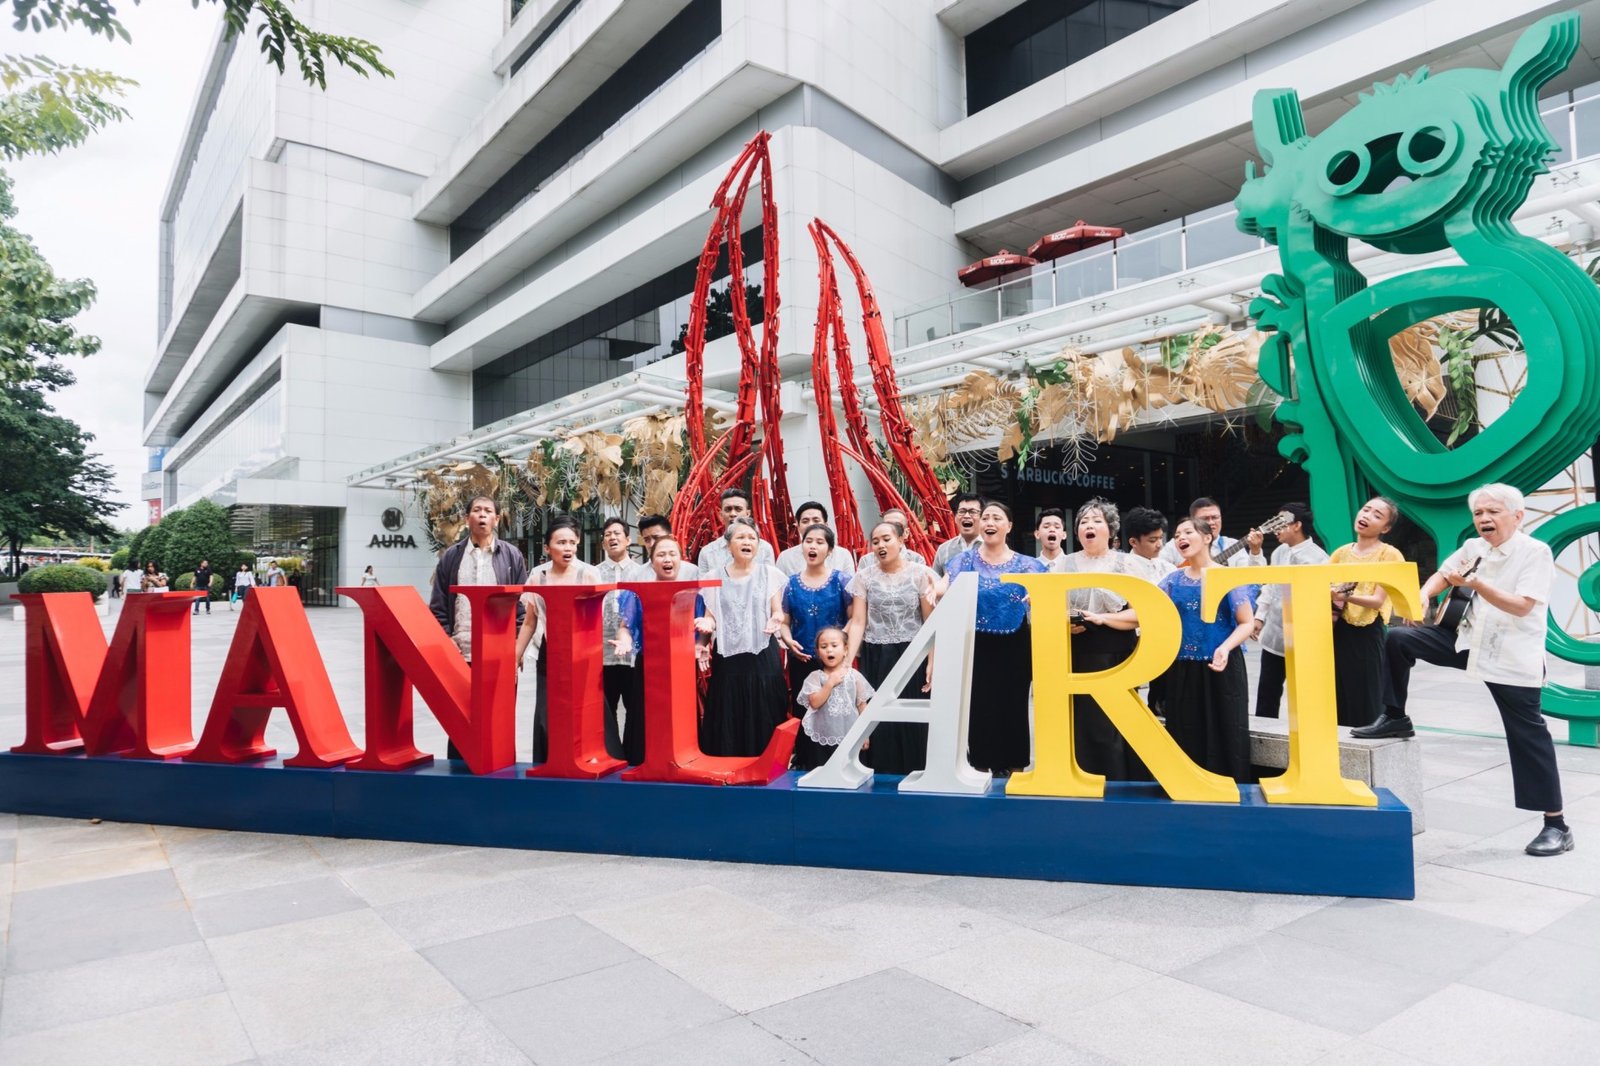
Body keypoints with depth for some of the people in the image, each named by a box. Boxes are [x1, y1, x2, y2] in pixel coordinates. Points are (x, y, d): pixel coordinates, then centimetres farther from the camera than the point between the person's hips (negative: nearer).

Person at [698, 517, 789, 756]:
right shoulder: (715, 577, 8)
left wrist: (776, 619, -20)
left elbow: (778, 613, 3)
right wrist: (707, 624, -13)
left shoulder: (770, 573, 5)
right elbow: (711, 617, 9)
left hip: (762, 656, -1)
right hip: (727, 657, 1)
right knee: (727, 719, 2)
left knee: (762, 718, -1)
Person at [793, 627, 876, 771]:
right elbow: (815, 703, -13)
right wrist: (830, 683, -17)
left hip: (848, 738, 1)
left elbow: (862, 706, 6)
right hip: (822, 739, -1)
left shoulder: (854, 675, 1)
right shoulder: (815, 676, -2)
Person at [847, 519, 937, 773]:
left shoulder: (920, 574, -1)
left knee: (911, 722, 0)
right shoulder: (863, 577, 4)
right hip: (875, 660, 1)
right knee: (877, 721, 1)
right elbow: (858, 623, 1)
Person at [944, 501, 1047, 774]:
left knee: (1013, 707, 5)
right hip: (976, 645, 0)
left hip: (1014, 647, 1)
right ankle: (980, 770, 15)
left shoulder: (1025, 564, 5)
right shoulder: (965, 561, 4)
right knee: (979, 708, 2)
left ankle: (1015, 770, 17)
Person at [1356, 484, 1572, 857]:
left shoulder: (1536, 552, -12)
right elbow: (1442, 574, 14)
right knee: (1397, 639, -7)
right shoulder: (1472, 548, 5)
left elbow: (1522, 606, -20)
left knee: (1528, 737, 0)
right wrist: (1422, 595, -8)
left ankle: (1557, 825, 13)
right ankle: (1395, 718, 7)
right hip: (1468, 641, 6)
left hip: (1513, 658, -6)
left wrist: (1476, 584, -31)